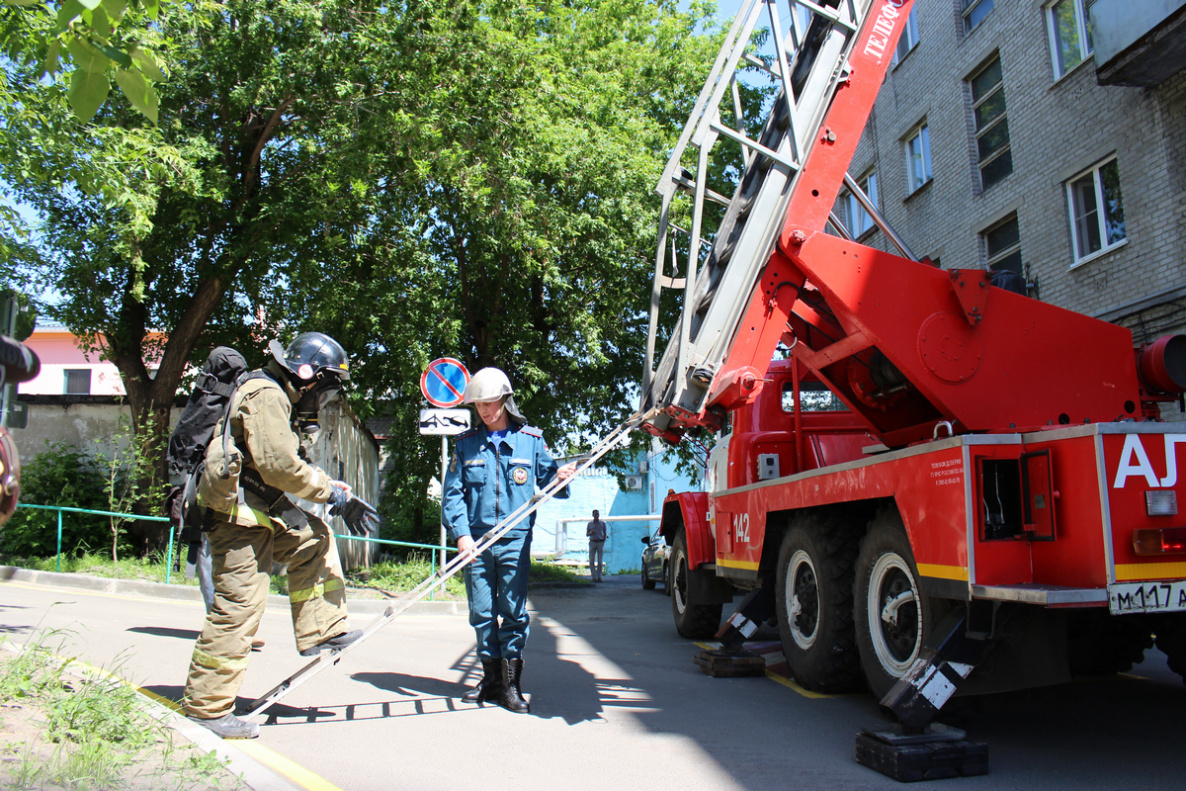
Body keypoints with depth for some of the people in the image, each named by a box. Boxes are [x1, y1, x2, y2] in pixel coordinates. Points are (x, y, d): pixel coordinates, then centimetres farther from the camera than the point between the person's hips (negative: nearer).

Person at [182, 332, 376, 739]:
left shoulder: (276, 397, 17)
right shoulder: (266, 396, -16)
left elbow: (289, 466, 18)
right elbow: (281, 467, -24)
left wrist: (334, 489, 7)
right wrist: (334, 493, -15)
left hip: (261, 512, 11)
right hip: (238, 515, -11)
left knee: (315, 540, 14)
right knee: (239, 607, -6)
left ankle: (320, 632, 15)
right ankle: (207, 705, 4)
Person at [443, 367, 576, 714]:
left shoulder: (531, 440, 7)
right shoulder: (466, 444, 9)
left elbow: (546, 480, 10)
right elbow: (453, 493, 4)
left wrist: (560, 477, -14)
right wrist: (461, 533, -9)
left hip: (515, 540, -2)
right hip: (476, 541, 2)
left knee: (514, 611, -2)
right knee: (482, 612, 7)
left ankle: (511, 684, 8)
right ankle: (491, 678, 21)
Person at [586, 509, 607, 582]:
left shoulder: (603, 523, 4)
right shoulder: (590, 524, 6)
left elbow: (605, 534, 7)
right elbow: (587, 534, 12)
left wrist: (603, 543, -5)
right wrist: (590, 533, -12)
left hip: (600, 543, -1)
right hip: (592, 543, 1)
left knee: (600, 561, -1)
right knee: (591, 561, -7)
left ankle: (599, 577, 8)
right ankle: (594, 577, -3)